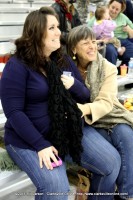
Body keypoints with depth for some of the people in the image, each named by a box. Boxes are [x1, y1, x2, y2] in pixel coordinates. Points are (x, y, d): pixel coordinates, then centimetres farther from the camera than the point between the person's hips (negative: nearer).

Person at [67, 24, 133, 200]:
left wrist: (86, 108, -34)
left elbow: (106, 102, -14)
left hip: (108, 117, 2)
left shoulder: (108, 68, -2)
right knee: (111, 156, -26)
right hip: (83, 123, -2)